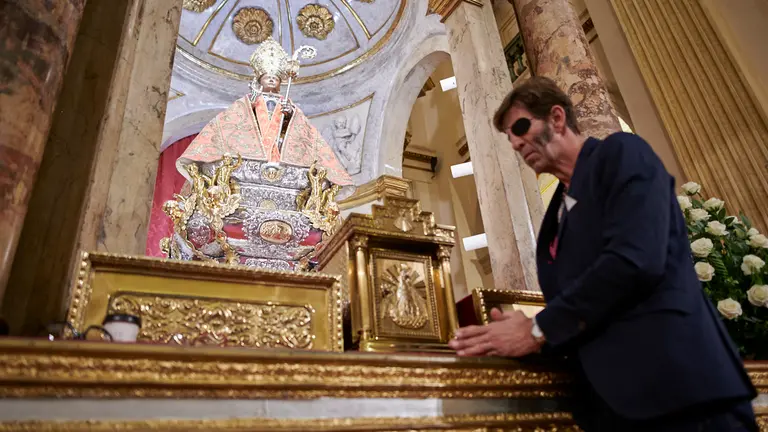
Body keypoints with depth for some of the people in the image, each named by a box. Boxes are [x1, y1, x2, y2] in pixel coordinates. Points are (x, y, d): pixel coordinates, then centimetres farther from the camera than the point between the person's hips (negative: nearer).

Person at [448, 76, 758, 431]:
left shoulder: (622, 153, -3)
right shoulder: (558, 212, 20)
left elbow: (635, 259, -19)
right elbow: (568, 300, 15)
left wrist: (538, 330, -14)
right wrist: (514, 331, -4)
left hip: (668, 380, -7)